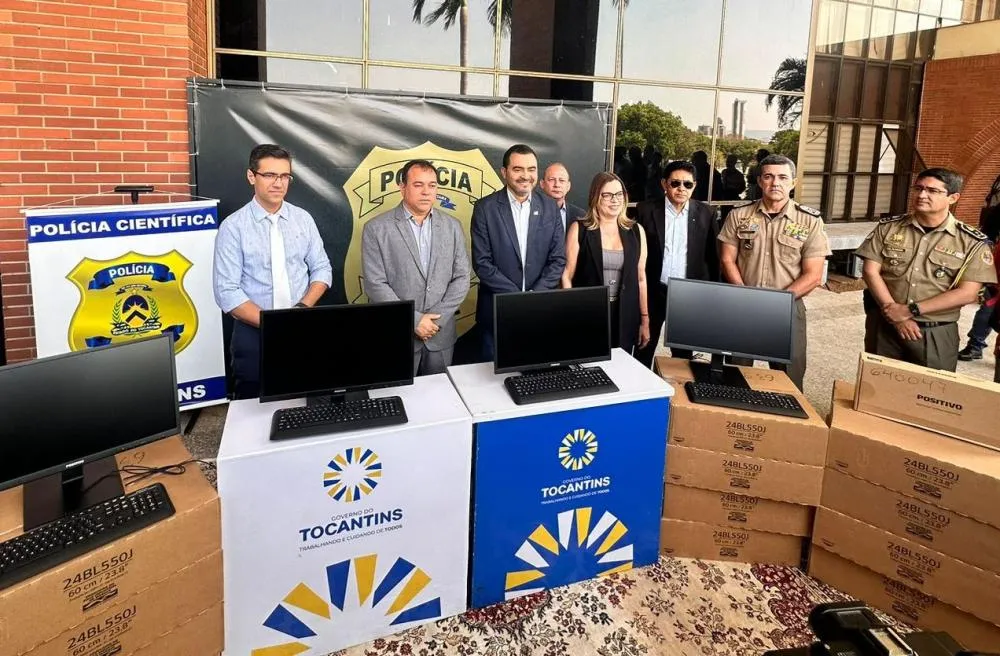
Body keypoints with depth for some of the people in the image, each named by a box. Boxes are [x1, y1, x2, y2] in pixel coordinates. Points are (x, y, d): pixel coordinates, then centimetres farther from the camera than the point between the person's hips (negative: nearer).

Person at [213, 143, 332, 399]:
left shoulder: (303, 219, 3)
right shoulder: (233, 227, -7)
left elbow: (322, 269, 6)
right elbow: (227, 292, -11)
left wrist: (303, 307, -11)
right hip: (254, 333, -2)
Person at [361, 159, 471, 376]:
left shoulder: (452, 226, 5)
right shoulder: (376, 229, -5)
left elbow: (461, 278, 3)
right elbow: (376, 285, -10)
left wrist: (436, 319, -8)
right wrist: (414, 320, -14)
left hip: (441, 335, 3)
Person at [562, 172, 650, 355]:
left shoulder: (636, 231, 6)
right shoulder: (579, 229, -2)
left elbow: (640, 279, 10)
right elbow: (567, 276, -3)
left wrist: (645, 320, 9)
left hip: (625, 318, 3)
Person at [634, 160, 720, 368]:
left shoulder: (705, 213, 0)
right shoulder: (646, 210, -4)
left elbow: (712, 256, 4)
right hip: (653, 292, -1)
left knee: (683, 353, 13)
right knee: (644, 349, 11)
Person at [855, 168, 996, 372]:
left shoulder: (972, 242, -4)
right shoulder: (888, 228, 0)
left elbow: (967, 293, -10)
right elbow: (870, 271, -5)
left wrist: (910, 310, -18)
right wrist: (894, 314, -15)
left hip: (935, 334, -1)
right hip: (884, 325, 2)